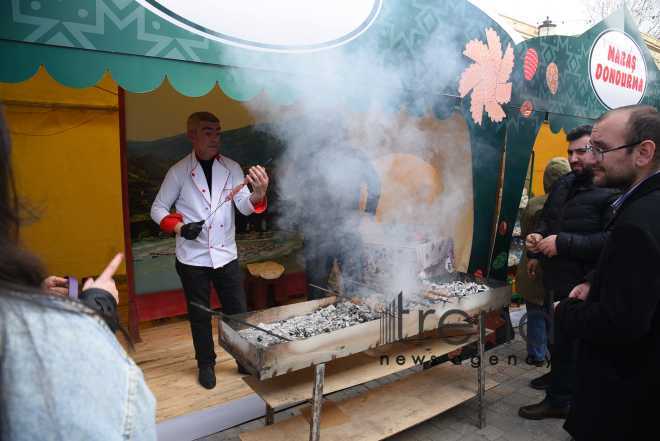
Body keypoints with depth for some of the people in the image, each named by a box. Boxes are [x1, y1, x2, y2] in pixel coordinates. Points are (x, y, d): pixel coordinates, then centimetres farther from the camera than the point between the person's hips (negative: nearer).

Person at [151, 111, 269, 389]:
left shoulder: (232, 168, -1)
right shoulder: (179, 172, -6)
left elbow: (245, 206, -11)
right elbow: (157, 209, 1)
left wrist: (259, 194, -34)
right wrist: (180, 227, -19)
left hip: (226, 255, 2)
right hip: (193, 258, -1)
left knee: (237, 311, 10)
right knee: (200, 315, 12)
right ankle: (206, 364, 31)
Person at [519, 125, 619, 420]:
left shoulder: (613, 191, -16)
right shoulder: (564, 184, 11)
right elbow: (546, 218, 23)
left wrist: (563, 243, -26)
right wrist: (537, 238, 4)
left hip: (581, 284, -8)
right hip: (554, 276, 8)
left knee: (568, 340, 2)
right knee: (557, 333, 22)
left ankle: (559, 400, 17)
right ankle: (558, 374, 43)